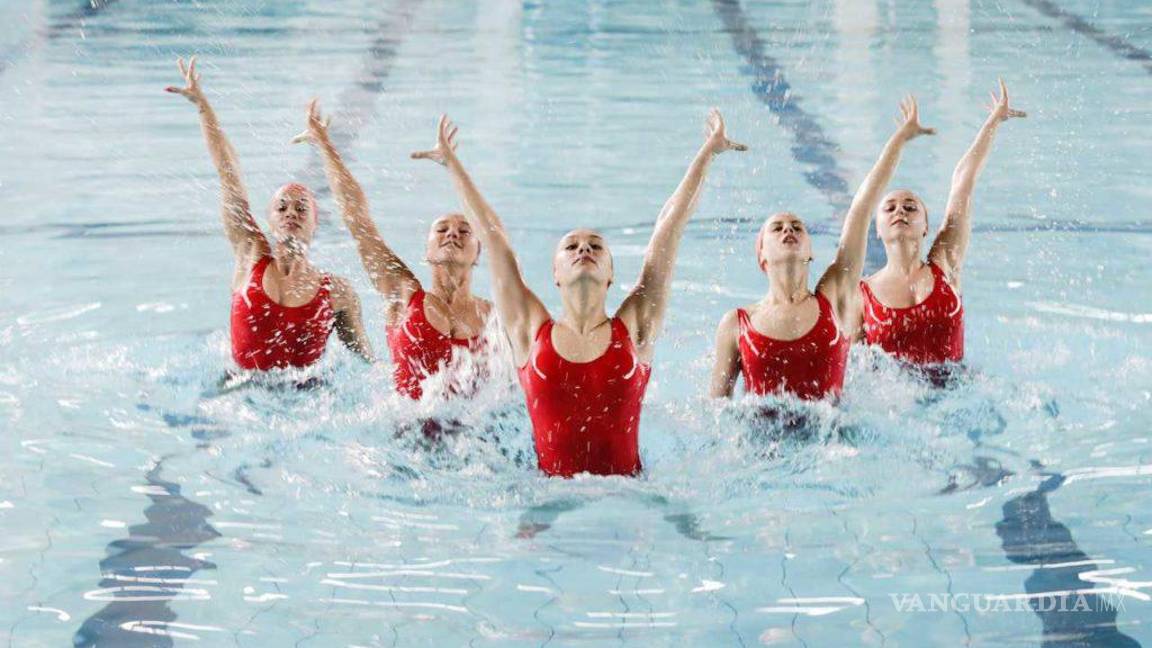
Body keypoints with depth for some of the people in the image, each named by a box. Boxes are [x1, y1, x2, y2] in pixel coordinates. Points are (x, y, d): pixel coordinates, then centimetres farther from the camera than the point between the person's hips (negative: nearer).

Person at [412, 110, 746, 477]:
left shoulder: (634, 328, 9)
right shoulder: (531, 330, 9)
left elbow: (670, 228, 14)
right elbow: (492, 235, 16)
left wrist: (707, 154, 19)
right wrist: (452, 163, 22)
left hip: (628, 489, 0)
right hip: (552, 494, 0)